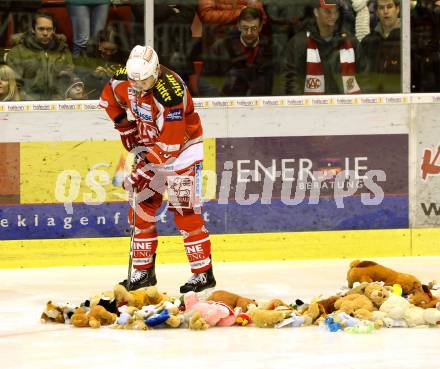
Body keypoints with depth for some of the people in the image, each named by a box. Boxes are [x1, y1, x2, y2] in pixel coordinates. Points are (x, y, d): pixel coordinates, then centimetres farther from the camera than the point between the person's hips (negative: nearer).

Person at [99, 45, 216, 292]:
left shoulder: (171, 93, -33)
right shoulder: (125, 79, -13)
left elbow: (170, 144, -33)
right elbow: (109, 98, 12)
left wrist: (142, 172, -33)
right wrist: (126, 128, 5)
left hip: (182, 148, -7)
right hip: (149, 147, 7)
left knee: (184, 210, -11)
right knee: (142, 208, 6)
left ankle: (203, 272, -6)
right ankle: (144, 271, 16)